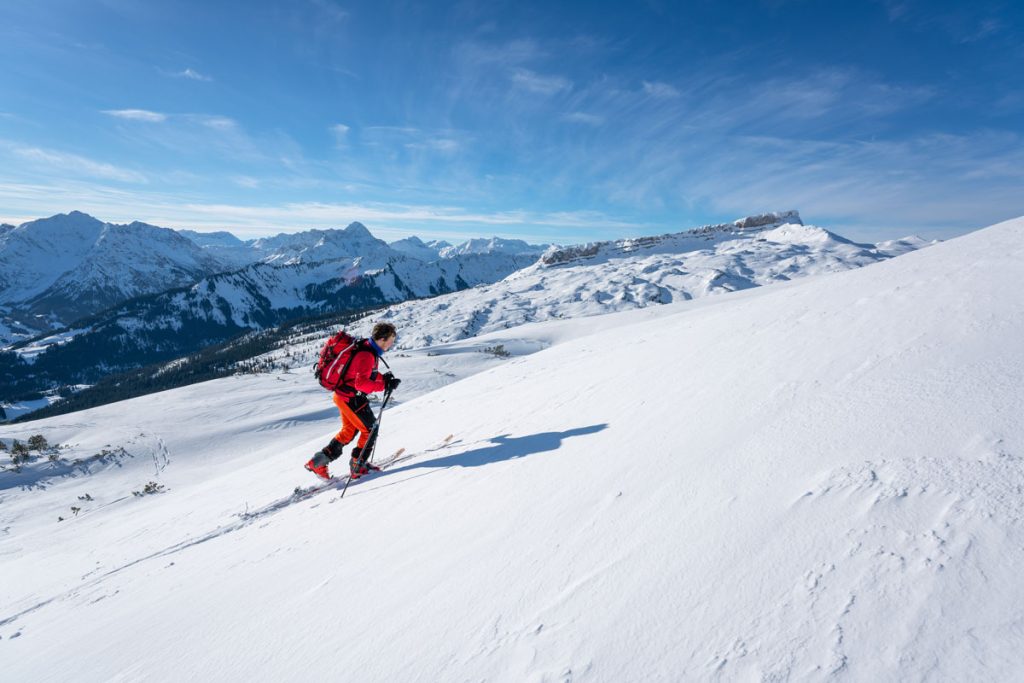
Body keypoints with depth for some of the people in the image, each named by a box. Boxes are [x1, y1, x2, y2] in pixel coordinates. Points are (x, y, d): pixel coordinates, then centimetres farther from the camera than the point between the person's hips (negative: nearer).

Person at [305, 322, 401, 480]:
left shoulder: (367, 348, 5)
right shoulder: (366, 355, -26)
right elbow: (361, 383, -33)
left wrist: (383, 377, 0)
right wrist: (385, 385, -30)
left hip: (343, 395, 10)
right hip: (350, 398, -10)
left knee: (349, 431, 21)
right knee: (370, 430, 2)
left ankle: (317, 462, 26)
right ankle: (357, 467, 13)